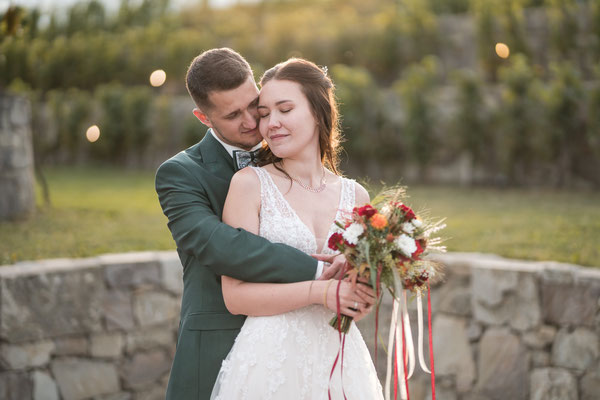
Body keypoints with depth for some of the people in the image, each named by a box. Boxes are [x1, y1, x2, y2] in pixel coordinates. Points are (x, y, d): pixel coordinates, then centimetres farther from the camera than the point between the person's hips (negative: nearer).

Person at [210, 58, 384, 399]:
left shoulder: (356, 196, 7)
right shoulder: (249, 184, -3)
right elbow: (236, 296, -9)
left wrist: (365, 291, -3)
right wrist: (319, 291, -18)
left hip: (341, 360, 4)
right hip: (271, 361, -3)